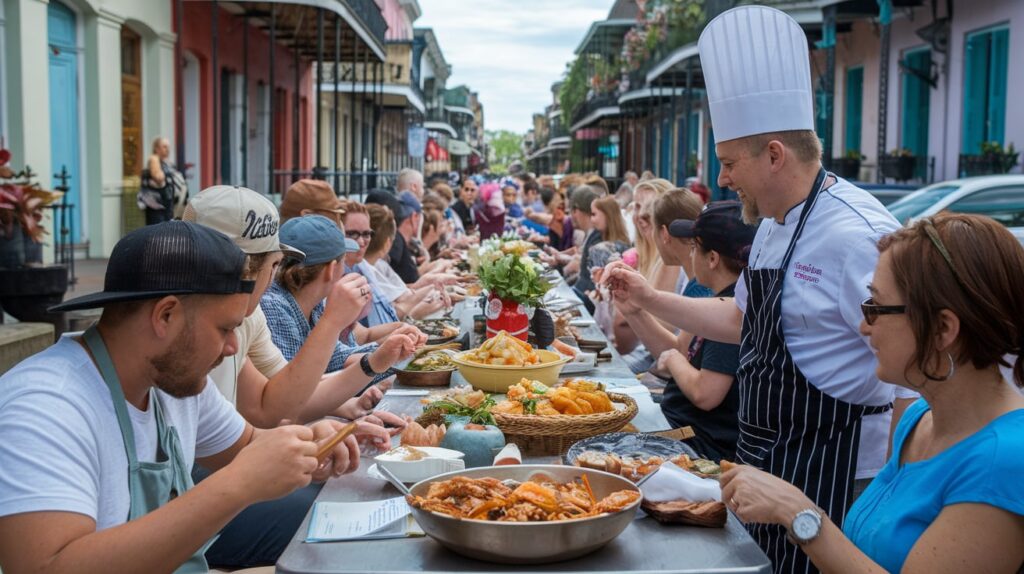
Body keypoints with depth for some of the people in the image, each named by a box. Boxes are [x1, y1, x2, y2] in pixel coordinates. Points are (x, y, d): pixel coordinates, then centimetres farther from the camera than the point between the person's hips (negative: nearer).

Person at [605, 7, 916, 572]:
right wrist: (648, 297, 14)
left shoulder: (858, 234, -22)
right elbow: (739, 319, 21)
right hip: (765, 461, 9)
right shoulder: (774, 228, 9)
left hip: (827, 479, -9)